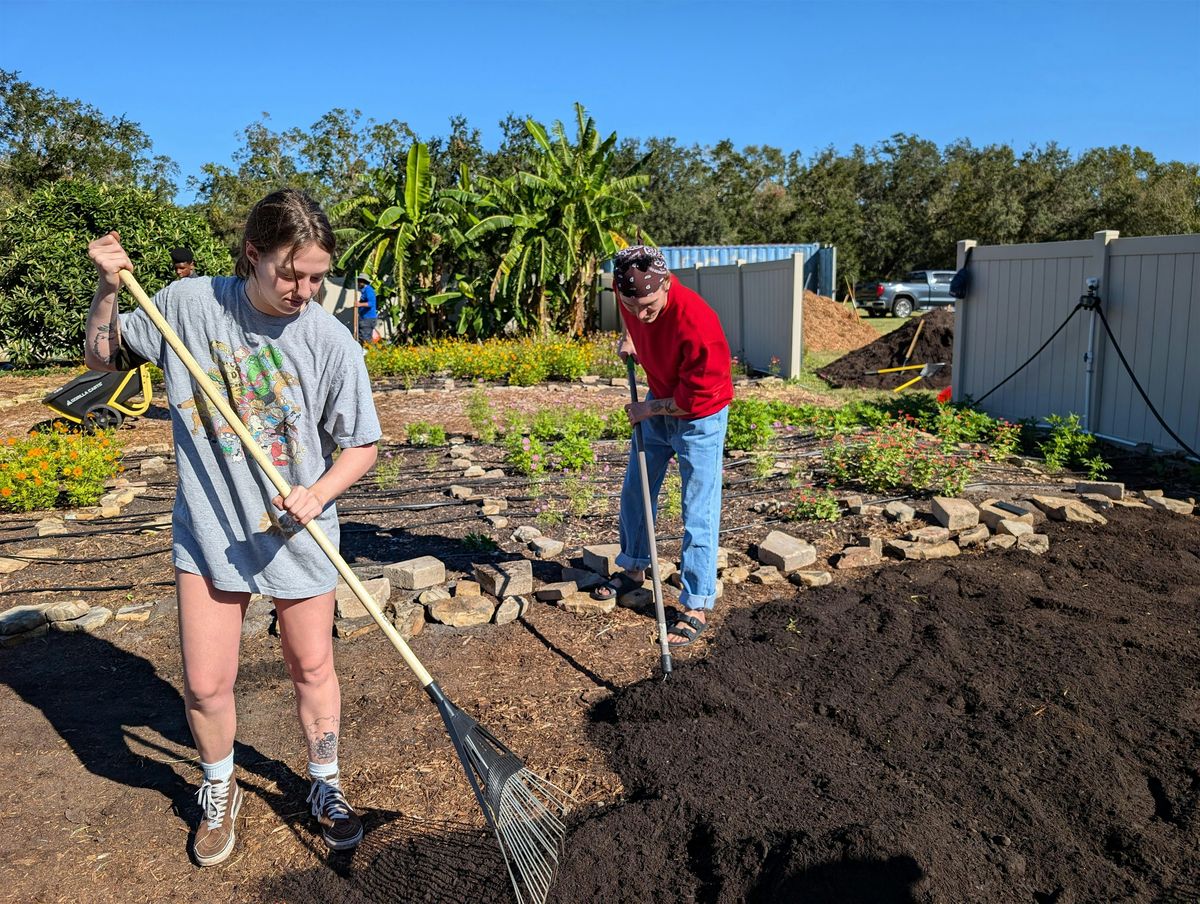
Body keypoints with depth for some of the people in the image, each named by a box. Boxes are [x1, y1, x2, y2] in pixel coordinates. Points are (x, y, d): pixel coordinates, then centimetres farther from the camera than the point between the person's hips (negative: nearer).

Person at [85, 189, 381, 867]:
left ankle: (327, 786, 38)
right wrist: (108, 290, -10)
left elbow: (362, 445, -8)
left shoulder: (331, 342, -14)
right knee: (205, 683, 6)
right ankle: (220, 792, 37)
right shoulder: (189, 305, -9)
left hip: (297, 532, -1)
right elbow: (102, 358, 7)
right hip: (209, 530, 1)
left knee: (312, 667, 13)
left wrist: (318, 494, -25)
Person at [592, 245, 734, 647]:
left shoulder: (697, 323, -36)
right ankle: (633, 568, 38)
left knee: (698, 515, -4)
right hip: (657, 406, 7)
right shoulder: (630, 294, -14)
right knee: (634, 492, 18)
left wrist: (649, 410, -16)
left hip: (699, 418, -7)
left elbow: (697, 398, -27)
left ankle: (696, 607, 6)